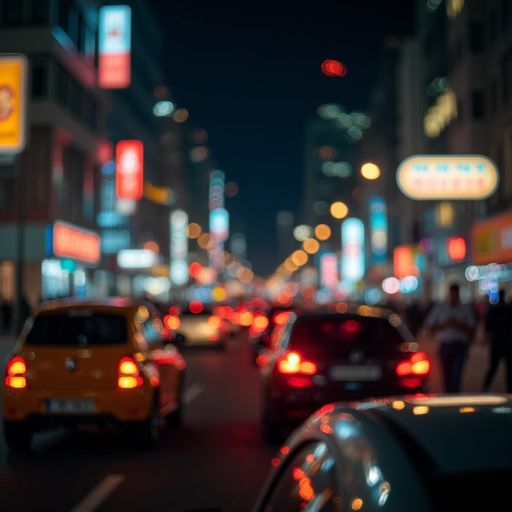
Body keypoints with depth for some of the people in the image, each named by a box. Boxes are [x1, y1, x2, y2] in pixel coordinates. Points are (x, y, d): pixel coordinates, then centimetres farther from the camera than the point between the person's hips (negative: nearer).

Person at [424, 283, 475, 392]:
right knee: (447, 375, 7)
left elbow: (471, 330, 1)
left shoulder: (466, 309, 5)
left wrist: (458, 325, -13)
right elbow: (429, 327, 6)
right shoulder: (439, 308, 8)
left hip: (459, 346, -2)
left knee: (456, 374, -13)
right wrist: (444, 325, -8)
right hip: (444, 345, 2)